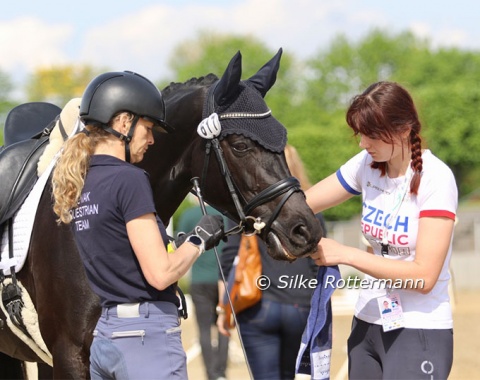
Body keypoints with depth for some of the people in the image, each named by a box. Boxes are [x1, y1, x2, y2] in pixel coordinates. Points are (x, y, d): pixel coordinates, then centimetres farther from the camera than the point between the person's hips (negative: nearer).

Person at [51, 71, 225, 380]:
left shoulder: (80, 183, 12)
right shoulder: (129, 180, -14)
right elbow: (160, 273, -17)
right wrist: (199, 239, -1)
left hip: (105, 334, 9)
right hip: (148, 334, -9)